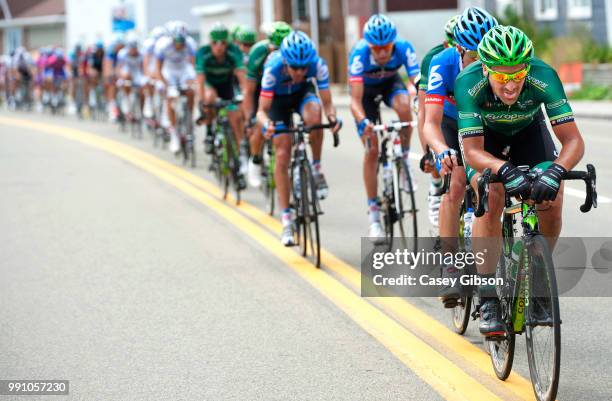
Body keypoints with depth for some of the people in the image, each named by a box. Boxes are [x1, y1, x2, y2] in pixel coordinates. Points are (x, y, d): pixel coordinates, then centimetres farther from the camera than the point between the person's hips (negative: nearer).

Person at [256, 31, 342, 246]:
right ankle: (287, 221, -2)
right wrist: (267, 124, -53)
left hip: (303, 92, 1)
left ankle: (316, 169, -14)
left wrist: (332, 117, -47)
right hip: (279, 99, -1)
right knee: (282, 156, -9)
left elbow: (327, 102, -26)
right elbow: (262, 110, -31)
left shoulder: (318, 65, -32)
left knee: (313, 115, -36)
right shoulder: (273, 68, -36)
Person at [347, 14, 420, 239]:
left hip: (390, 83, 1)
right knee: (372, 150, -8)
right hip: (366, 88, -1)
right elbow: (355, 99, -39)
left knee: (404, 106, -35)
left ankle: (404, 161, -13)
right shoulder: (359, 53, -36)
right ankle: (373, 216, 1)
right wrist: (363, 121, -57)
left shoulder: (403, 48, -32)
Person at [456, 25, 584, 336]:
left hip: (528, 129, 2)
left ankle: (537, 283, 7)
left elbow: (574, 140, -38)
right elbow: (472, 150, -39)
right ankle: (488, 300, -16)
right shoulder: (468, 83, -38)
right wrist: (505, 170, -59)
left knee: (551, 202, -18)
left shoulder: (544, 77, -36)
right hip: (485, 135, -1)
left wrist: (555, 171, -58)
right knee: (490, 202, -25)